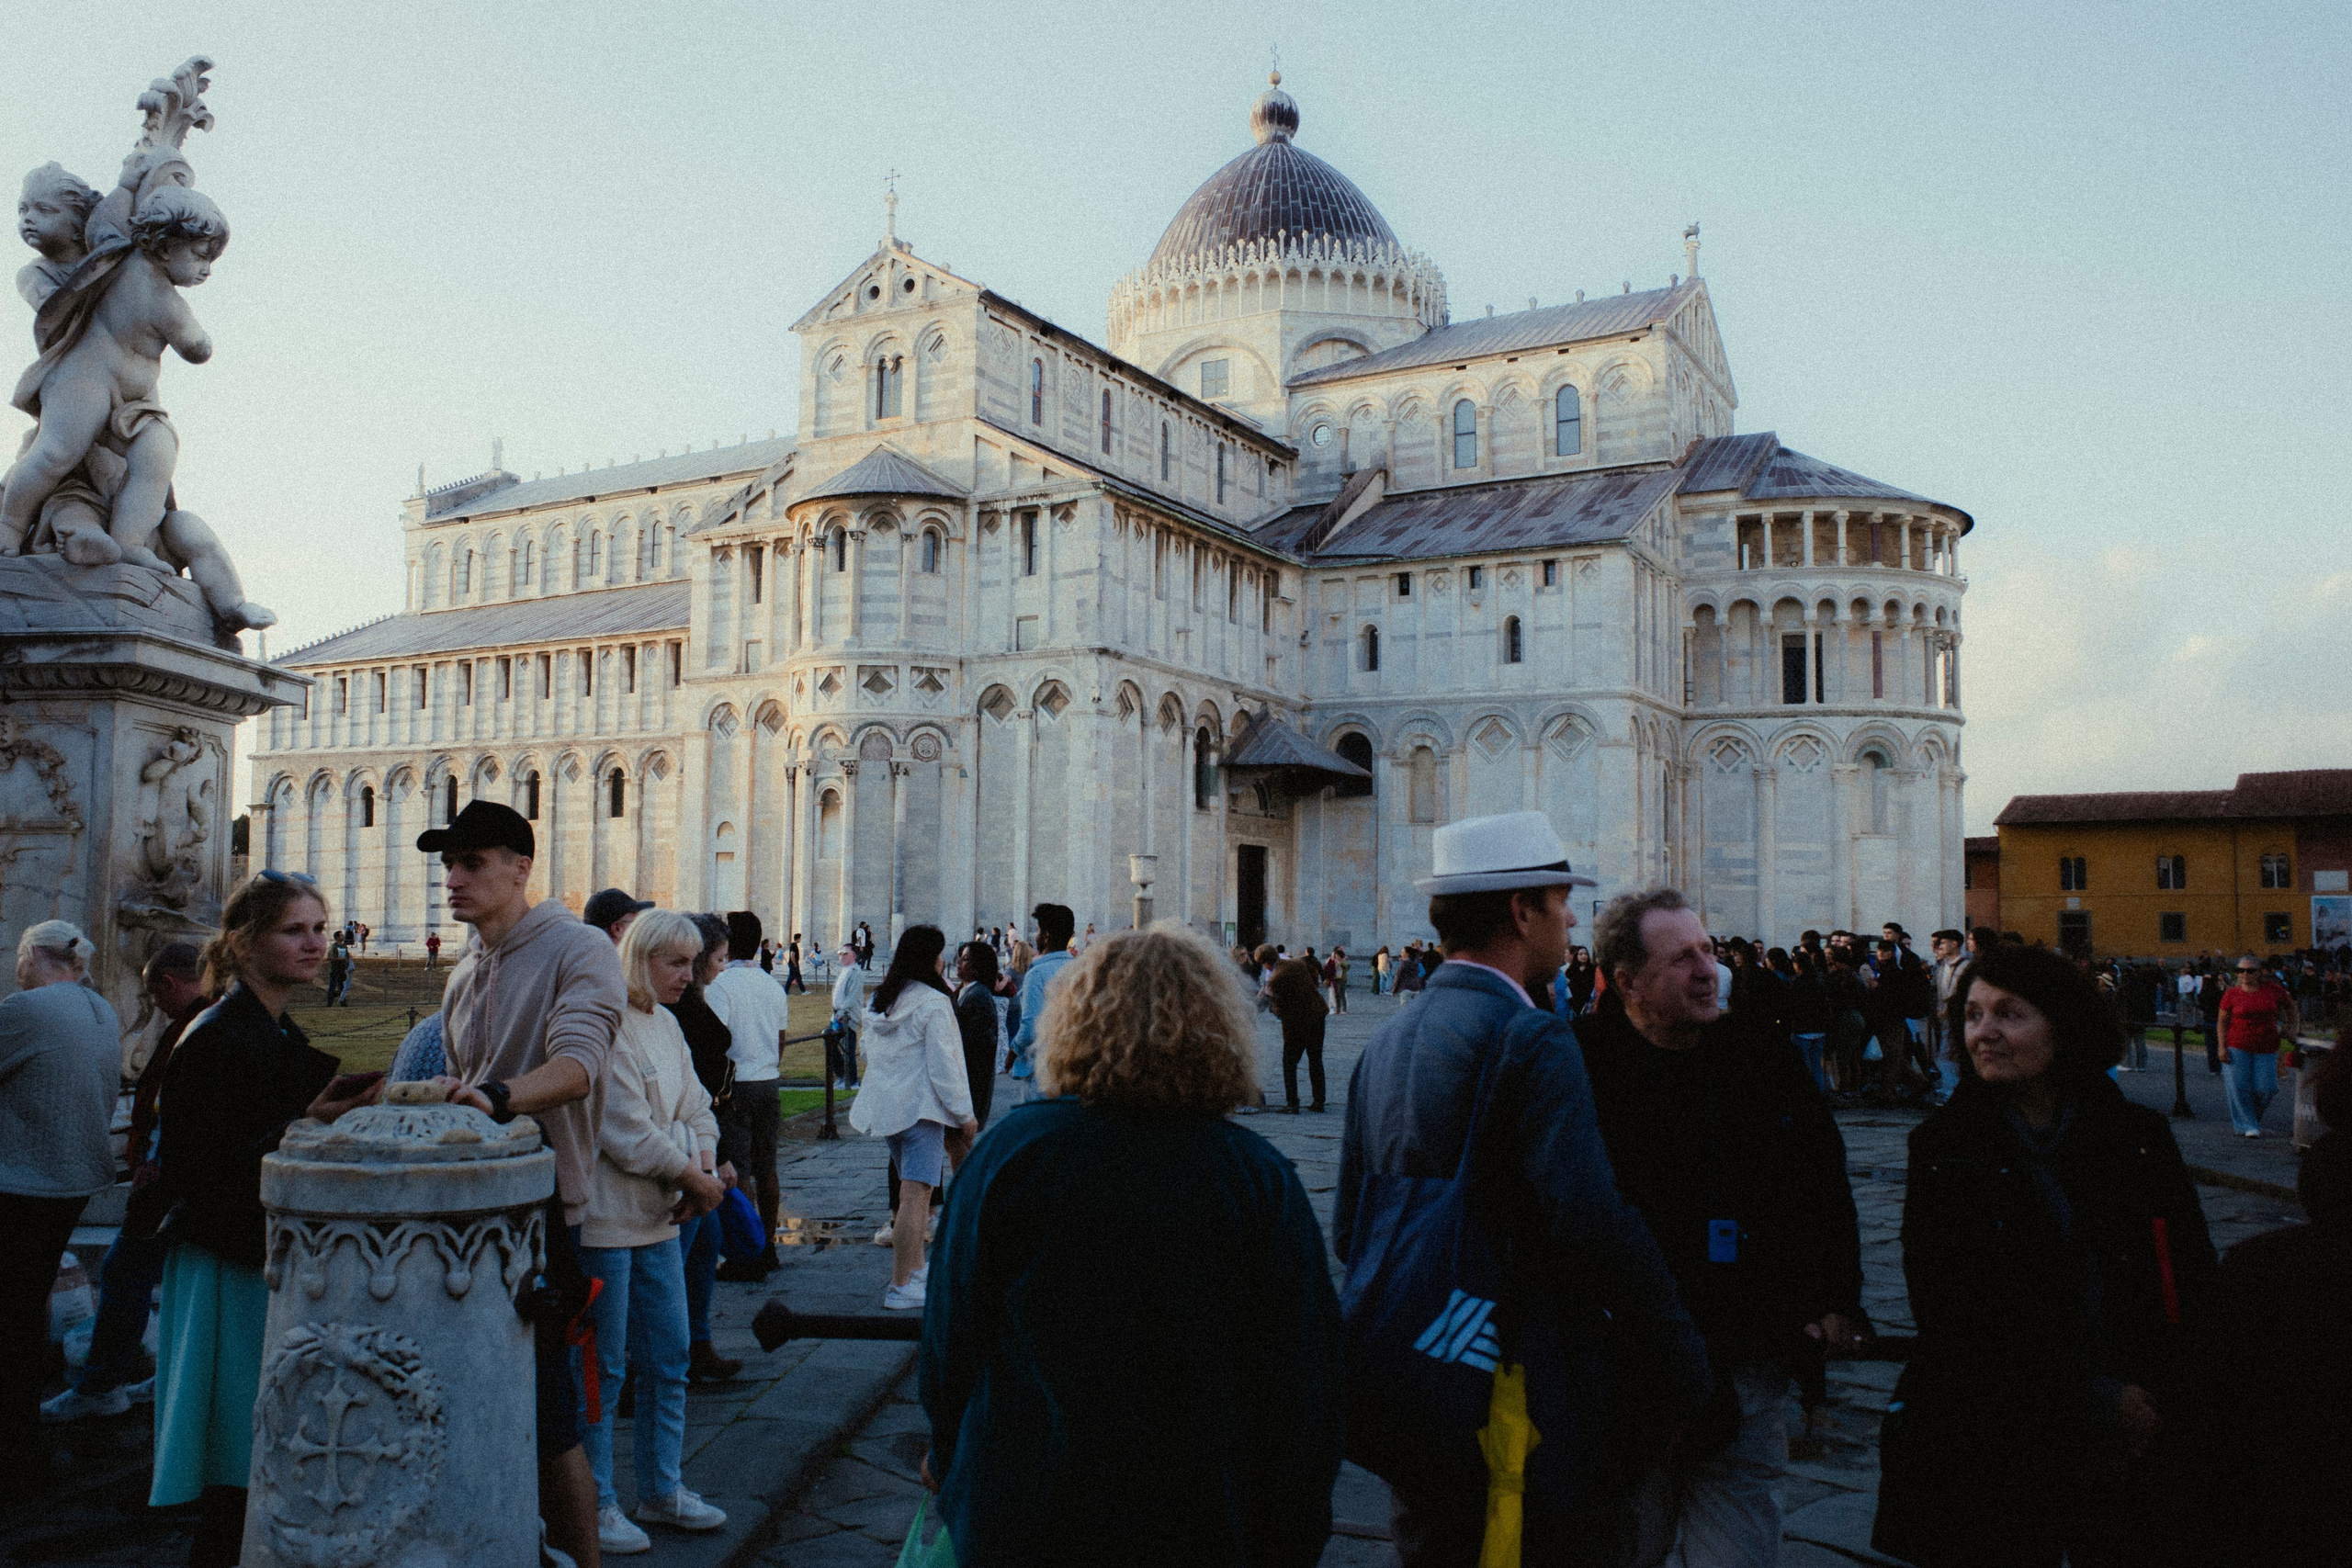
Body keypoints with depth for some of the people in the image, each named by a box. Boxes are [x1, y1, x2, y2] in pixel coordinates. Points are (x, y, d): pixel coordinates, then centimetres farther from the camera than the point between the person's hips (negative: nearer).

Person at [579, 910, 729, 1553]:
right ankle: (595, 1505, 18)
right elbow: (628, 1133, -21)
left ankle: (661, 1490, 29)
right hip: (607, 1220, -9)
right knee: (603, 1368, 3)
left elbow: (696, 1108, 13)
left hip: (660, 1217, 9)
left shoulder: (666, 1023, 11)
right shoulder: (609, 1025, -17)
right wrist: (696, 1179, -11)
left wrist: (706, 1168, -5)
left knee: (669, 1358, 15)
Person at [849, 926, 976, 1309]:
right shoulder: (933, 1004, -14)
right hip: (921, 1106, -9)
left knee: (910, 1190, 20)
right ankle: (901, 1287, -8)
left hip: (886, 1105, 9)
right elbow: (943, 1066, -15)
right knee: (916, 1196, -7)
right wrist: (965, 1115, -7)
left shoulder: (878, 1002, 10)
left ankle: (917, 1267, 30)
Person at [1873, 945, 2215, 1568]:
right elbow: (1945, 1308, -9)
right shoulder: (1942, 1147, -5)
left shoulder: (2140, 1136, 0)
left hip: (2138, 1445, 2)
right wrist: (2087, 1402, -12)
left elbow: (2193, 1287, 4)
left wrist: (2152, 1404, -8)